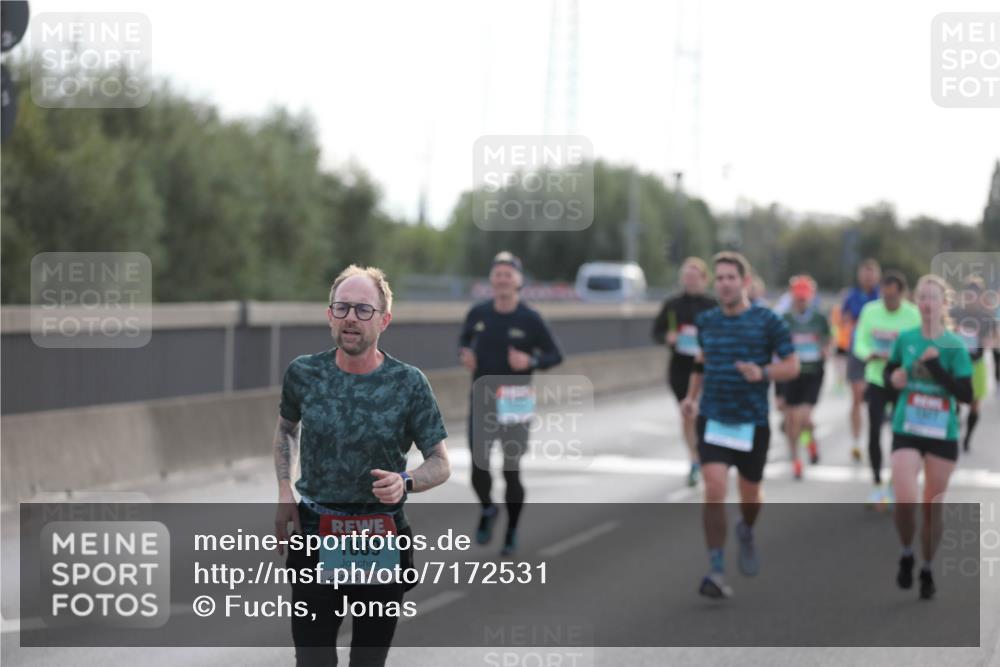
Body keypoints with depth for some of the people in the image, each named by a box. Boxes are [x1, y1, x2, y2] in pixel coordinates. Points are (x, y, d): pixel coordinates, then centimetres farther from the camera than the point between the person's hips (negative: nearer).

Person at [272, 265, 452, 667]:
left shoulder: (409, 384, -9)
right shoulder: (303, 373, -2)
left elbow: (440, 464, -3)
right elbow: (285, 429, 17)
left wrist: (405, 482, -24)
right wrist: (284, 490, 3)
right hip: (313, 531, 1)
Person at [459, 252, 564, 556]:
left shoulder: (530, 319, -8)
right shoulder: (478, 313, 0)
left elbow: (555, 356, -2)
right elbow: (464, 338, 19)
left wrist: (530, 362, -20)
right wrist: (465, 353, -3)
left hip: (514, 402, -2)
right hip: (481, 399, 2)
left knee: (511, 471, 1)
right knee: (479, 468, -6)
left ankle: (511, 532, 23)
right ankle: (487, 510, 27)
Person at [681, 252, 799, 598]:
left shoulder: (767, 322, -4)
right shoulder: (706, 321, 6)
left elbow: (792, 365, -3)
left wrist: (762, 373, -21)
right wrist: (692, 396, 17)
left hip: (752, 422, -1)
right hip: (713, 419, 1)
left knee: (749, 494, 12)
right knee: (714, 490, -15)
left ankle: (746, 533, 48)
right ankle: (716, 571, -14)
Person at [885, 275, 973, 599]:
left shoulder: (954, 346, -6)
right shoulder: (906, 339, 1)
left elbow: (966, 394, -11)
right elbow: (888, 372, 16)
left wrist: (936, 366, -21)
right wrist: (892, 378, -7)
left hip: (943, 436, 0)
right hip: (906, 432, 1)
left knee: (932, 507, 7)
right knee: (905, 500, -17)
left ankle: (927, 570, 27)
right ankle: (906, 555, 11)